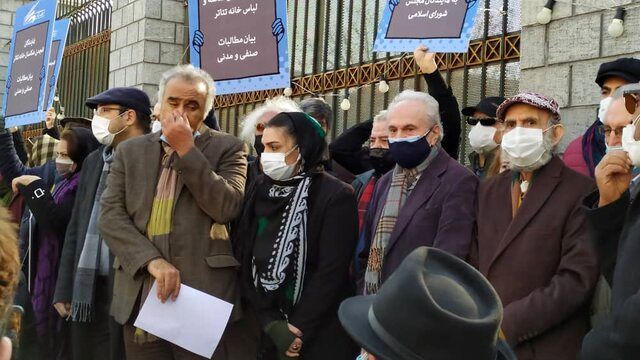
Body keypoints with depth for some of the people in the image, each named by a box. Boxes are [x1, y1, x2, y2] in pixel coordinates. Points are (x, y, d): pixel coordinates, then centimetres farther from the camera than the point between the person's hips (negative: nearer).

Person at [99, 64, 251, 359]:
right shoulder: (130, 151, 12)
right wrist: (152, 260, -13)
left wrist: (187, 149, -10)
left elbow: (227, 208, -12)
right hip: (140, 299, 3)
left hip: (204, 296, -3)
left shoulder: (228, 148, 3)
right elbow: (110, 215, 2)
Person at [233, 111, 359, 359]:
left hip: (320, 337, -4)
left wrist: (297, 329, -15)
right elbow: (244, 258, -1)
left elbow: (331, 272, -15)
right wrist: (271, 323, -10)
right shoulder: (259, 191, 3)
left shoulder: (336, 196, -11)